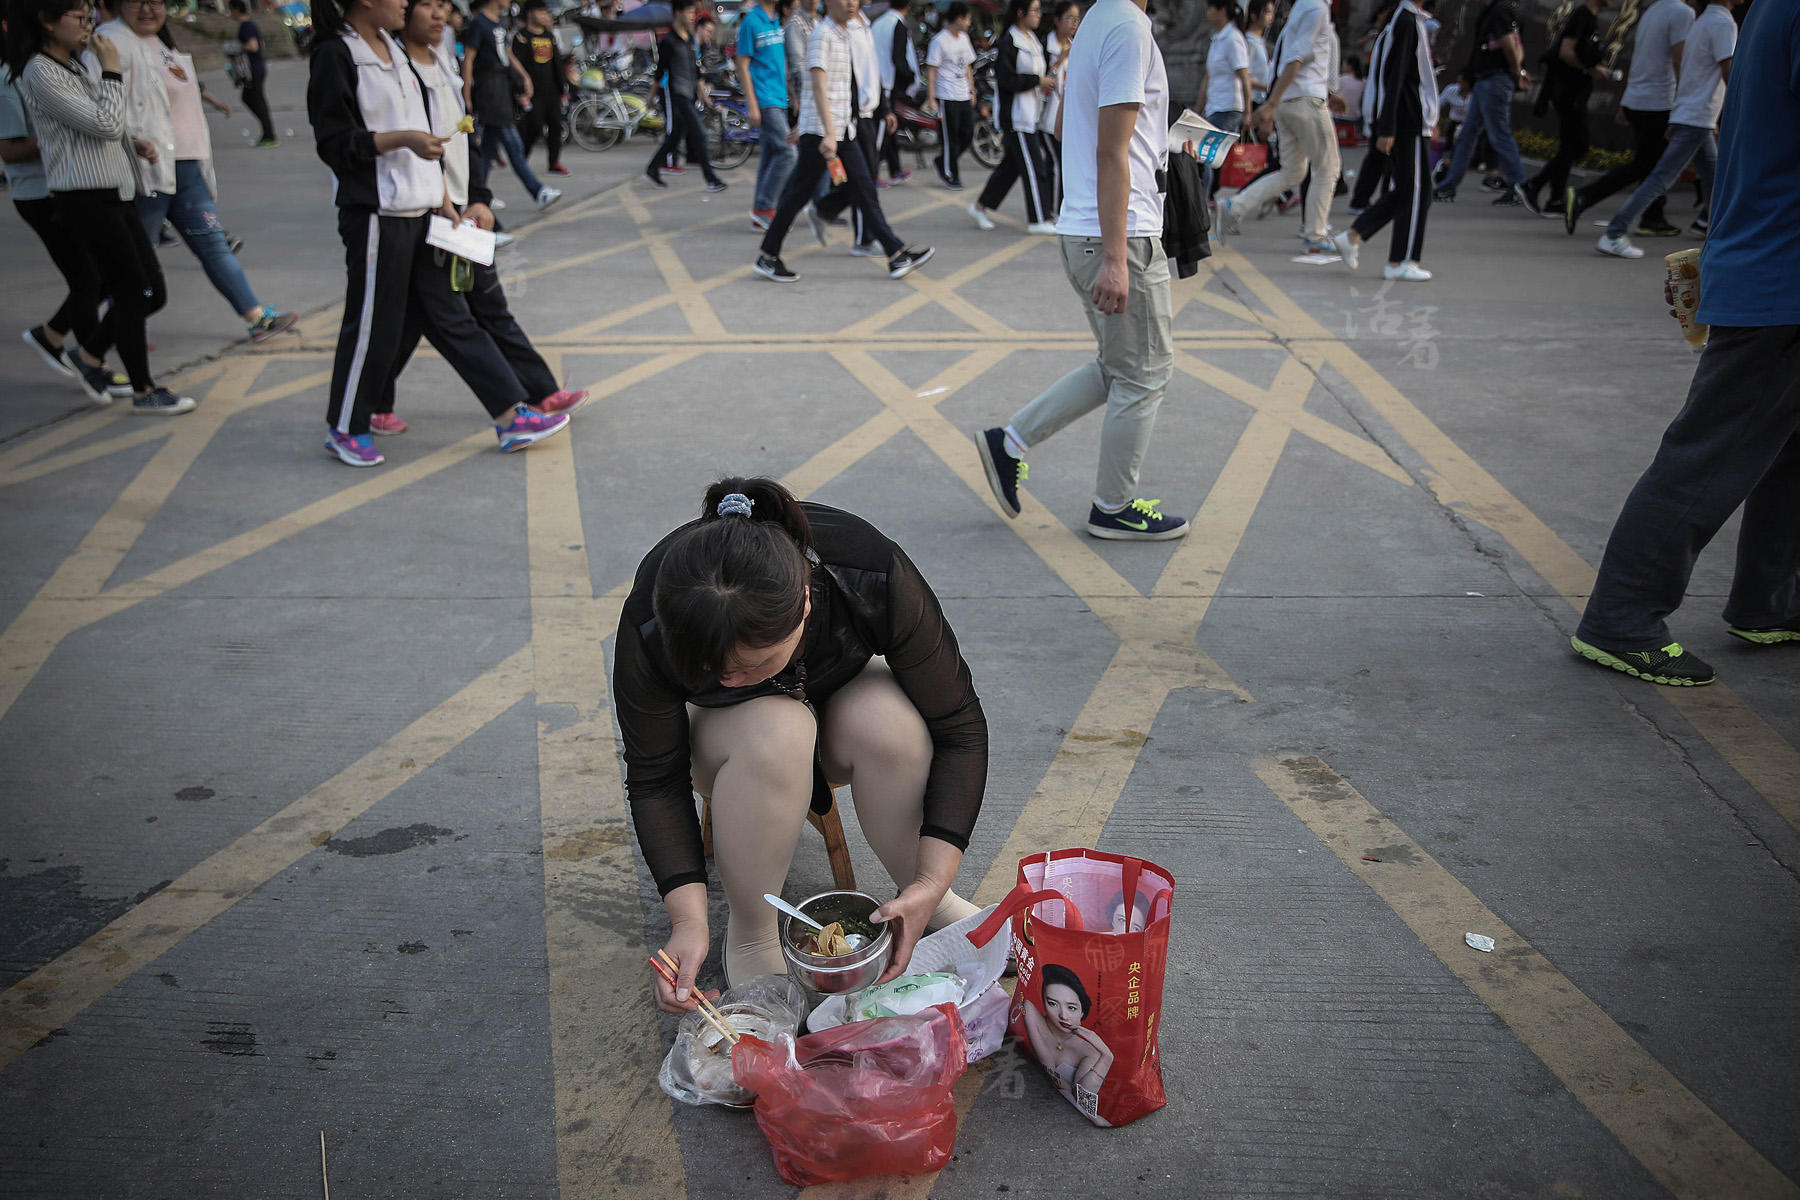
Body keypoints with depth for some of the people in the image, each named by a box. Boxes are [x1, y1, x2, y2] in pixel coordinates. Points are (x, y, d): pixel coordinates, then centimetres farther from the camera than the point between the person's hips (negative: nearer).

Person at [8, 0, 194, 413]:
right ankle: (144, 391, 7)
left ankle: (90, 355, 27)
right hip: (85, 201, -9)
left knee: (153, 292, 9)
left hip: (114, 196, 9)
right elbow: (106, 124, -18)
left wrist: (135, 145, 13)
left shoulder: (73, 68, 17)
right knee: (133, 292, -4)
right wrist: (111, 70, -9)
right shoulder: (40, 73, -13)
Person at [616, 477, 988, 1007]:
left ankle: (923, 896, -7)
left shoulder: (876, 575, -36)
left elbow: (959, 729, -25)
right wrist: (689, 919, -30)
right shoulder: (649, 624, -34)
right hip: (725, 734, 0)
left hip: (841, 700, 1)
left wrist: (931, 885, -32)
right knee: (773, 731, -36)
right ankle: (751, 932, -13)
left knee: (891, 721, -34)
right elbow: (655, 780, -20)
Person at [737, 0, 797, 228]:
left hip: (779, 100, 7)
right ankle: (763, 208, -7)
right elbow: (742, 65, -9)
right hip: (764, 101, -7)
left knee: (769, 157, 9)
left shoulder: (778, 20, 14)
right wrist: (752, 105, -14)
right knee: (787, 152, -14)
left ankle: (760, 215, 14)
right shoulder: (751, 21, -7)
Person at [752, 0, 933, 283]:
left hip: (844, 129, 9)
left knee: (864, 190, 5)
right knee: (798, 194, -2)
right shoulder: (822, 34, -12)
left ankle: (897, 255, 4)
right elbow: (818, 86, -22)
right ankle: (767, 258, 7)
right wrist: (829, 134, -31)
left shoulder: (844, 33, 16)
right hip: (819, 131, -9)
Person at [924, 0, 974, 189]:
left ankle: (943, 163, 23)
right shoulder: (940, 41, -9)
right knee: (951, 138, -2)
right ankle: (950, 175, 11)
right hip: (947, 97, -7)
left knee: (968, 134, 5)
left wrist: (971, 91, 21)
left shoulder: (964, 38, 14)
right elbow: (931, 71, -10)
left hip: (964, 96, 7)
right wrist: (931, 99, -14)